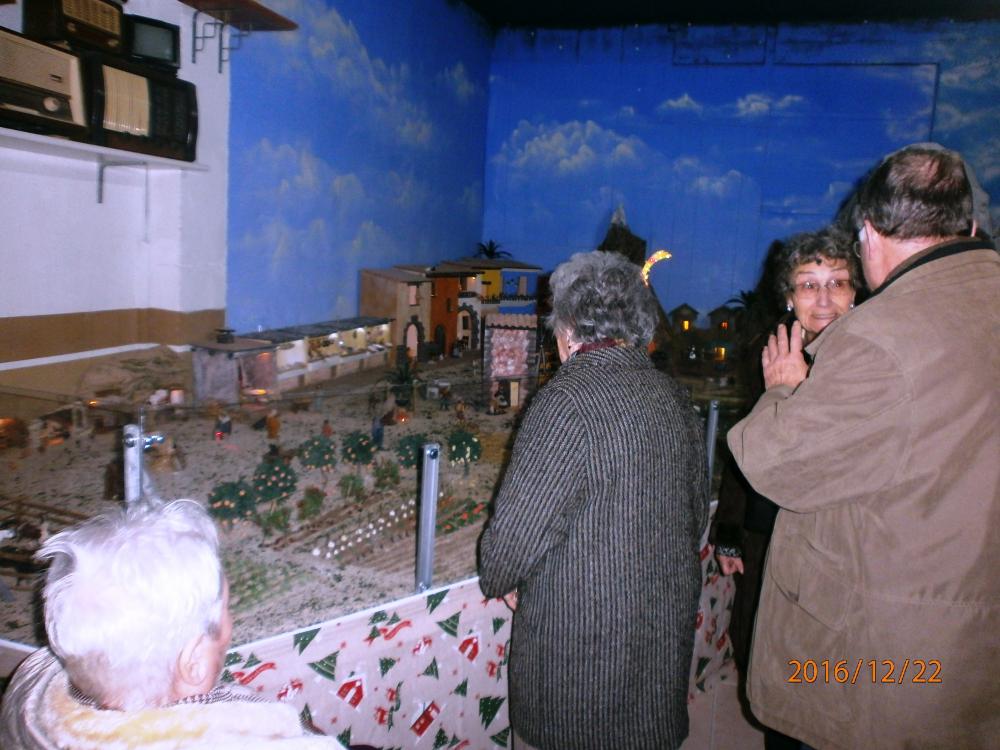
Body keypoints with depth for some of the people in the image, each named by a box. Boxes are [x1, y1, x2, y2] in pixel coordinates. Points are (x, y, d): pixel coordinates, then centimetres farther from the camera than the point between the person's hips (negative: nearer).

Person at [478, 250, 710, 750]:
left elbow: (520, 524, -21)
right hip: (667, 630, 7)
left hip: (579, 642, -7)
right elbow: (697, 511, 11)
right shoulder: (673, 397, 1)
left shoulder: (569, 399, -22)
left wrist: (498, 579, 0)